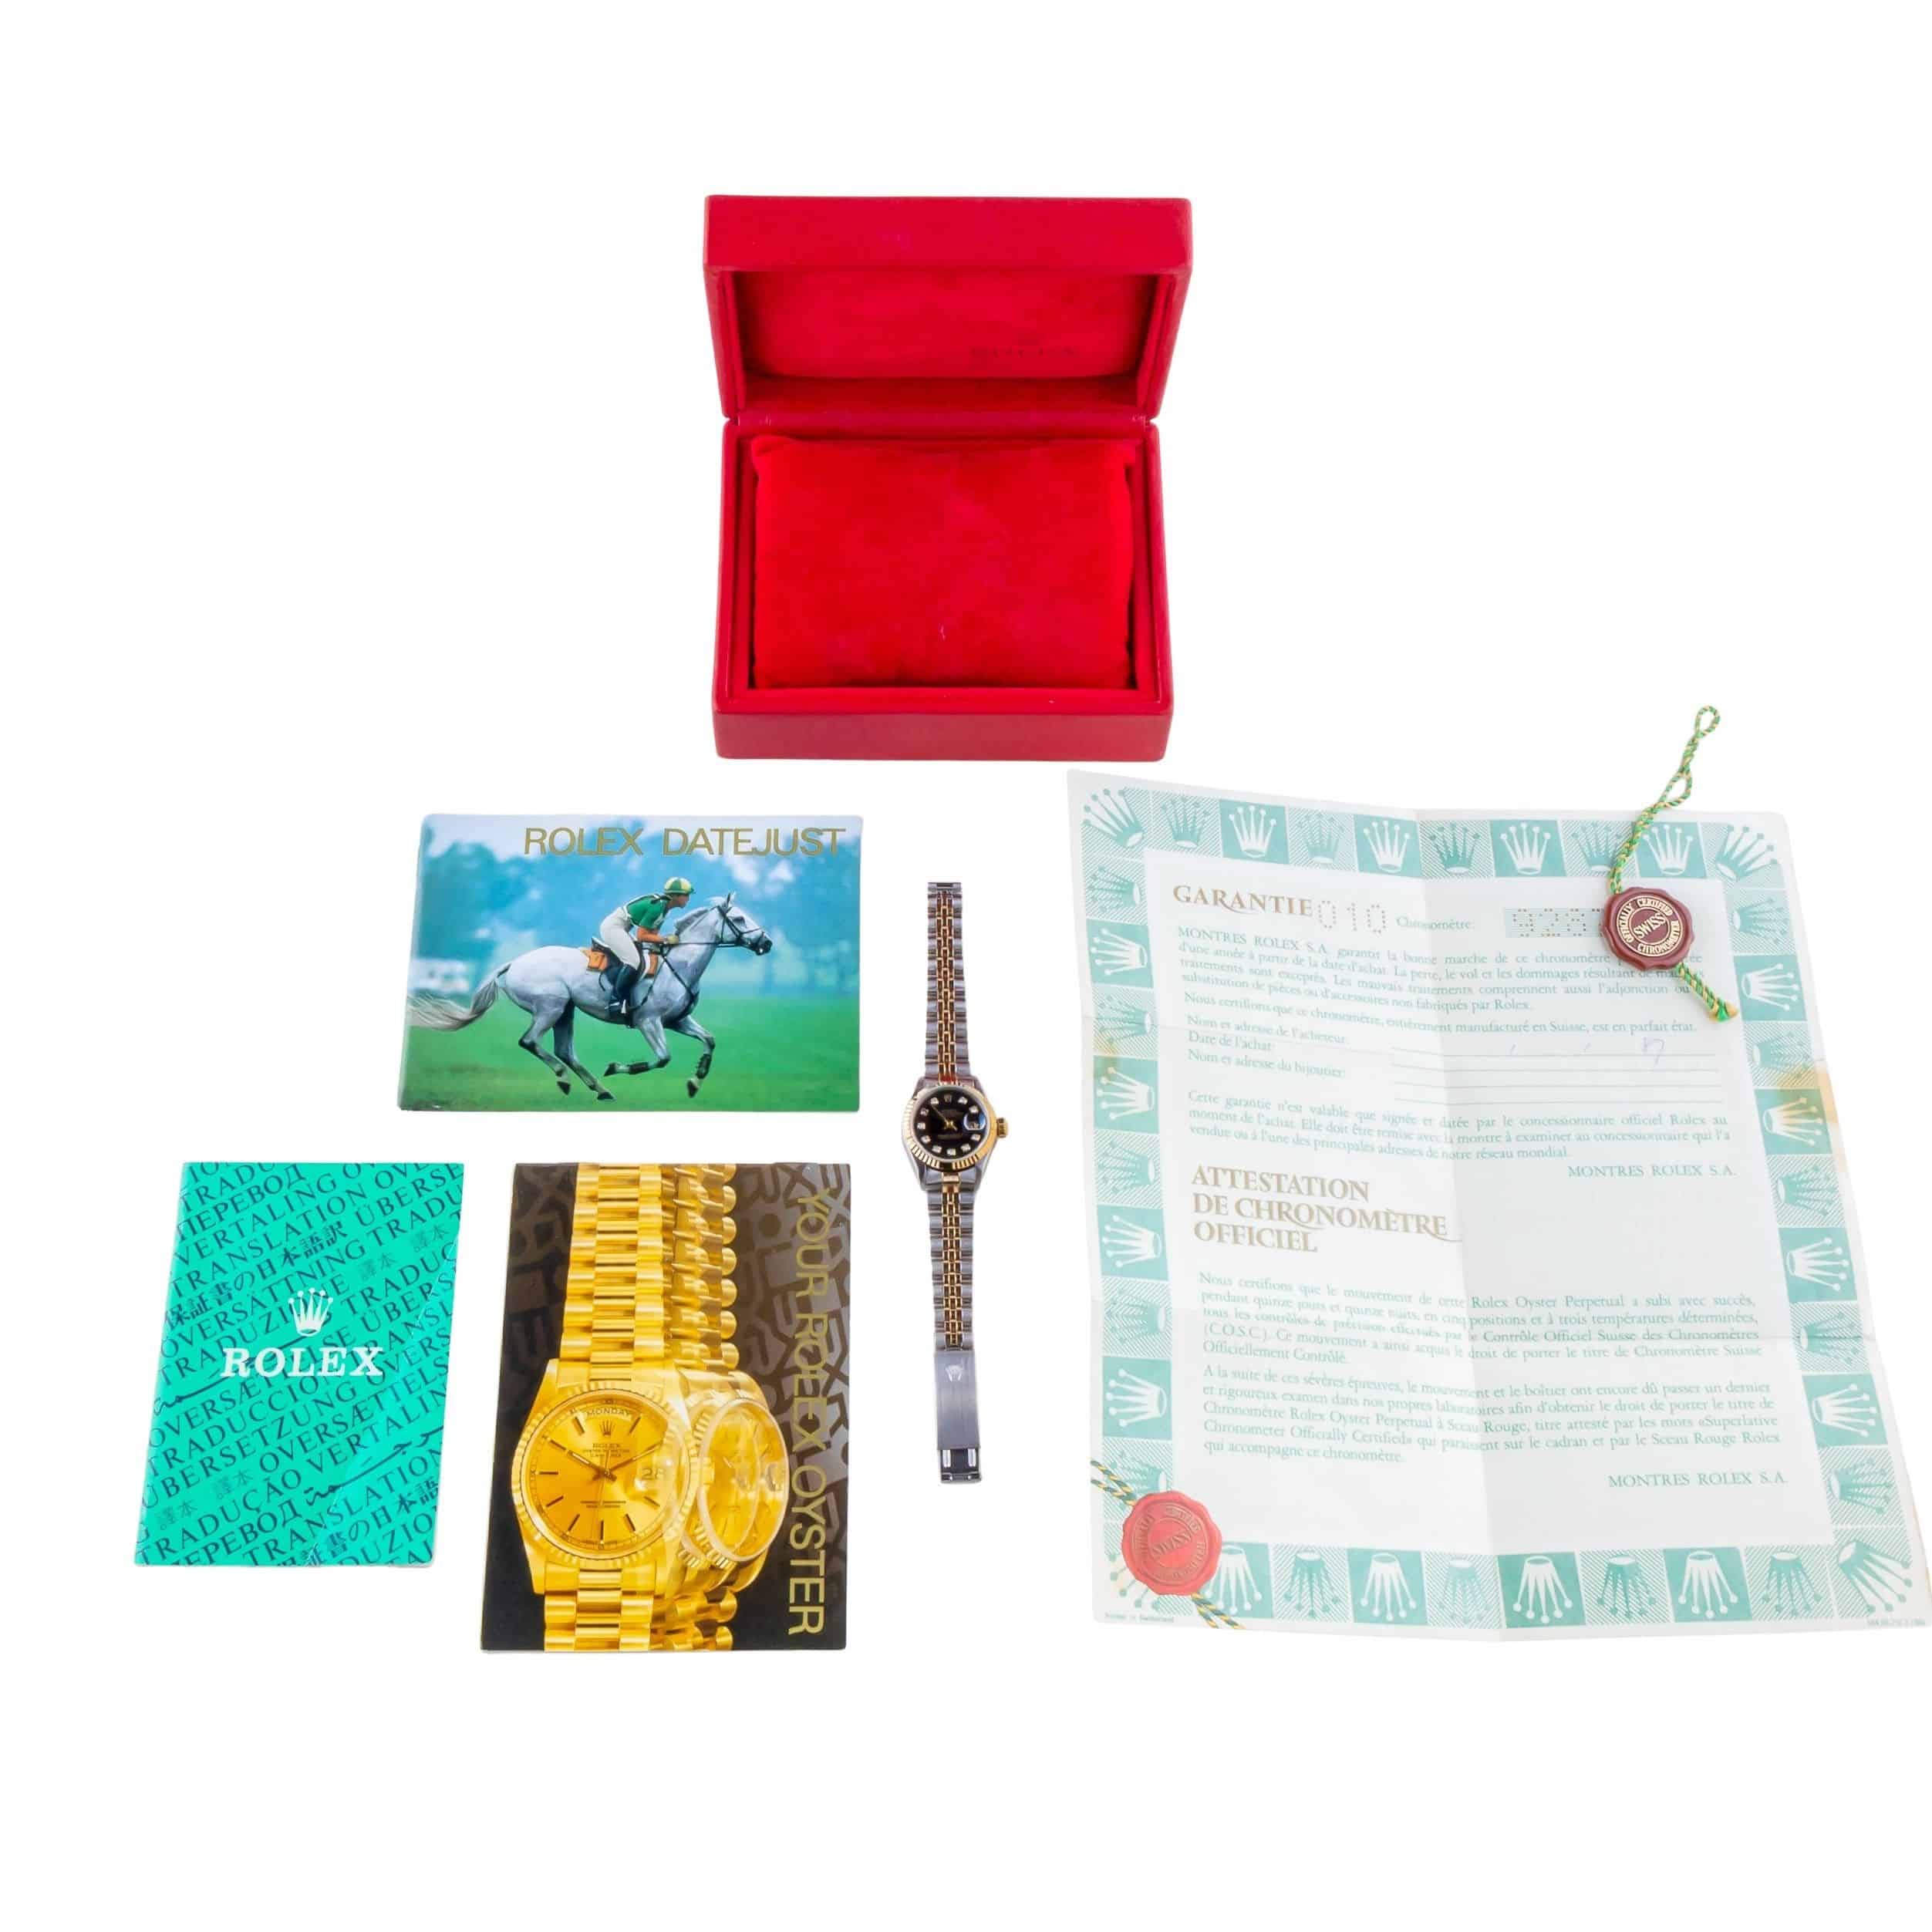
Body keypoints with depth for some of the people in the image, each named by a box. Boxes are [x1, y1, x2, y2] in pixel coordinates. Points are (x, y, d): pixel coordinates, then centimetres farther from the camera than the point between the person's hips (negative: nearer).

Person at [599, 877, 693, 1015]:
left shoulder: (666, 906, 4)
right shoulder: (657, 907, -25)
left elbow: (653, 932, 6)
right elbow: (641, 936, -23)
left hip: (621, 929, 10)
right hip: (613, 927, -10)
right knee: (634, 961, -23)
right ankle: (616, 1000, -14)